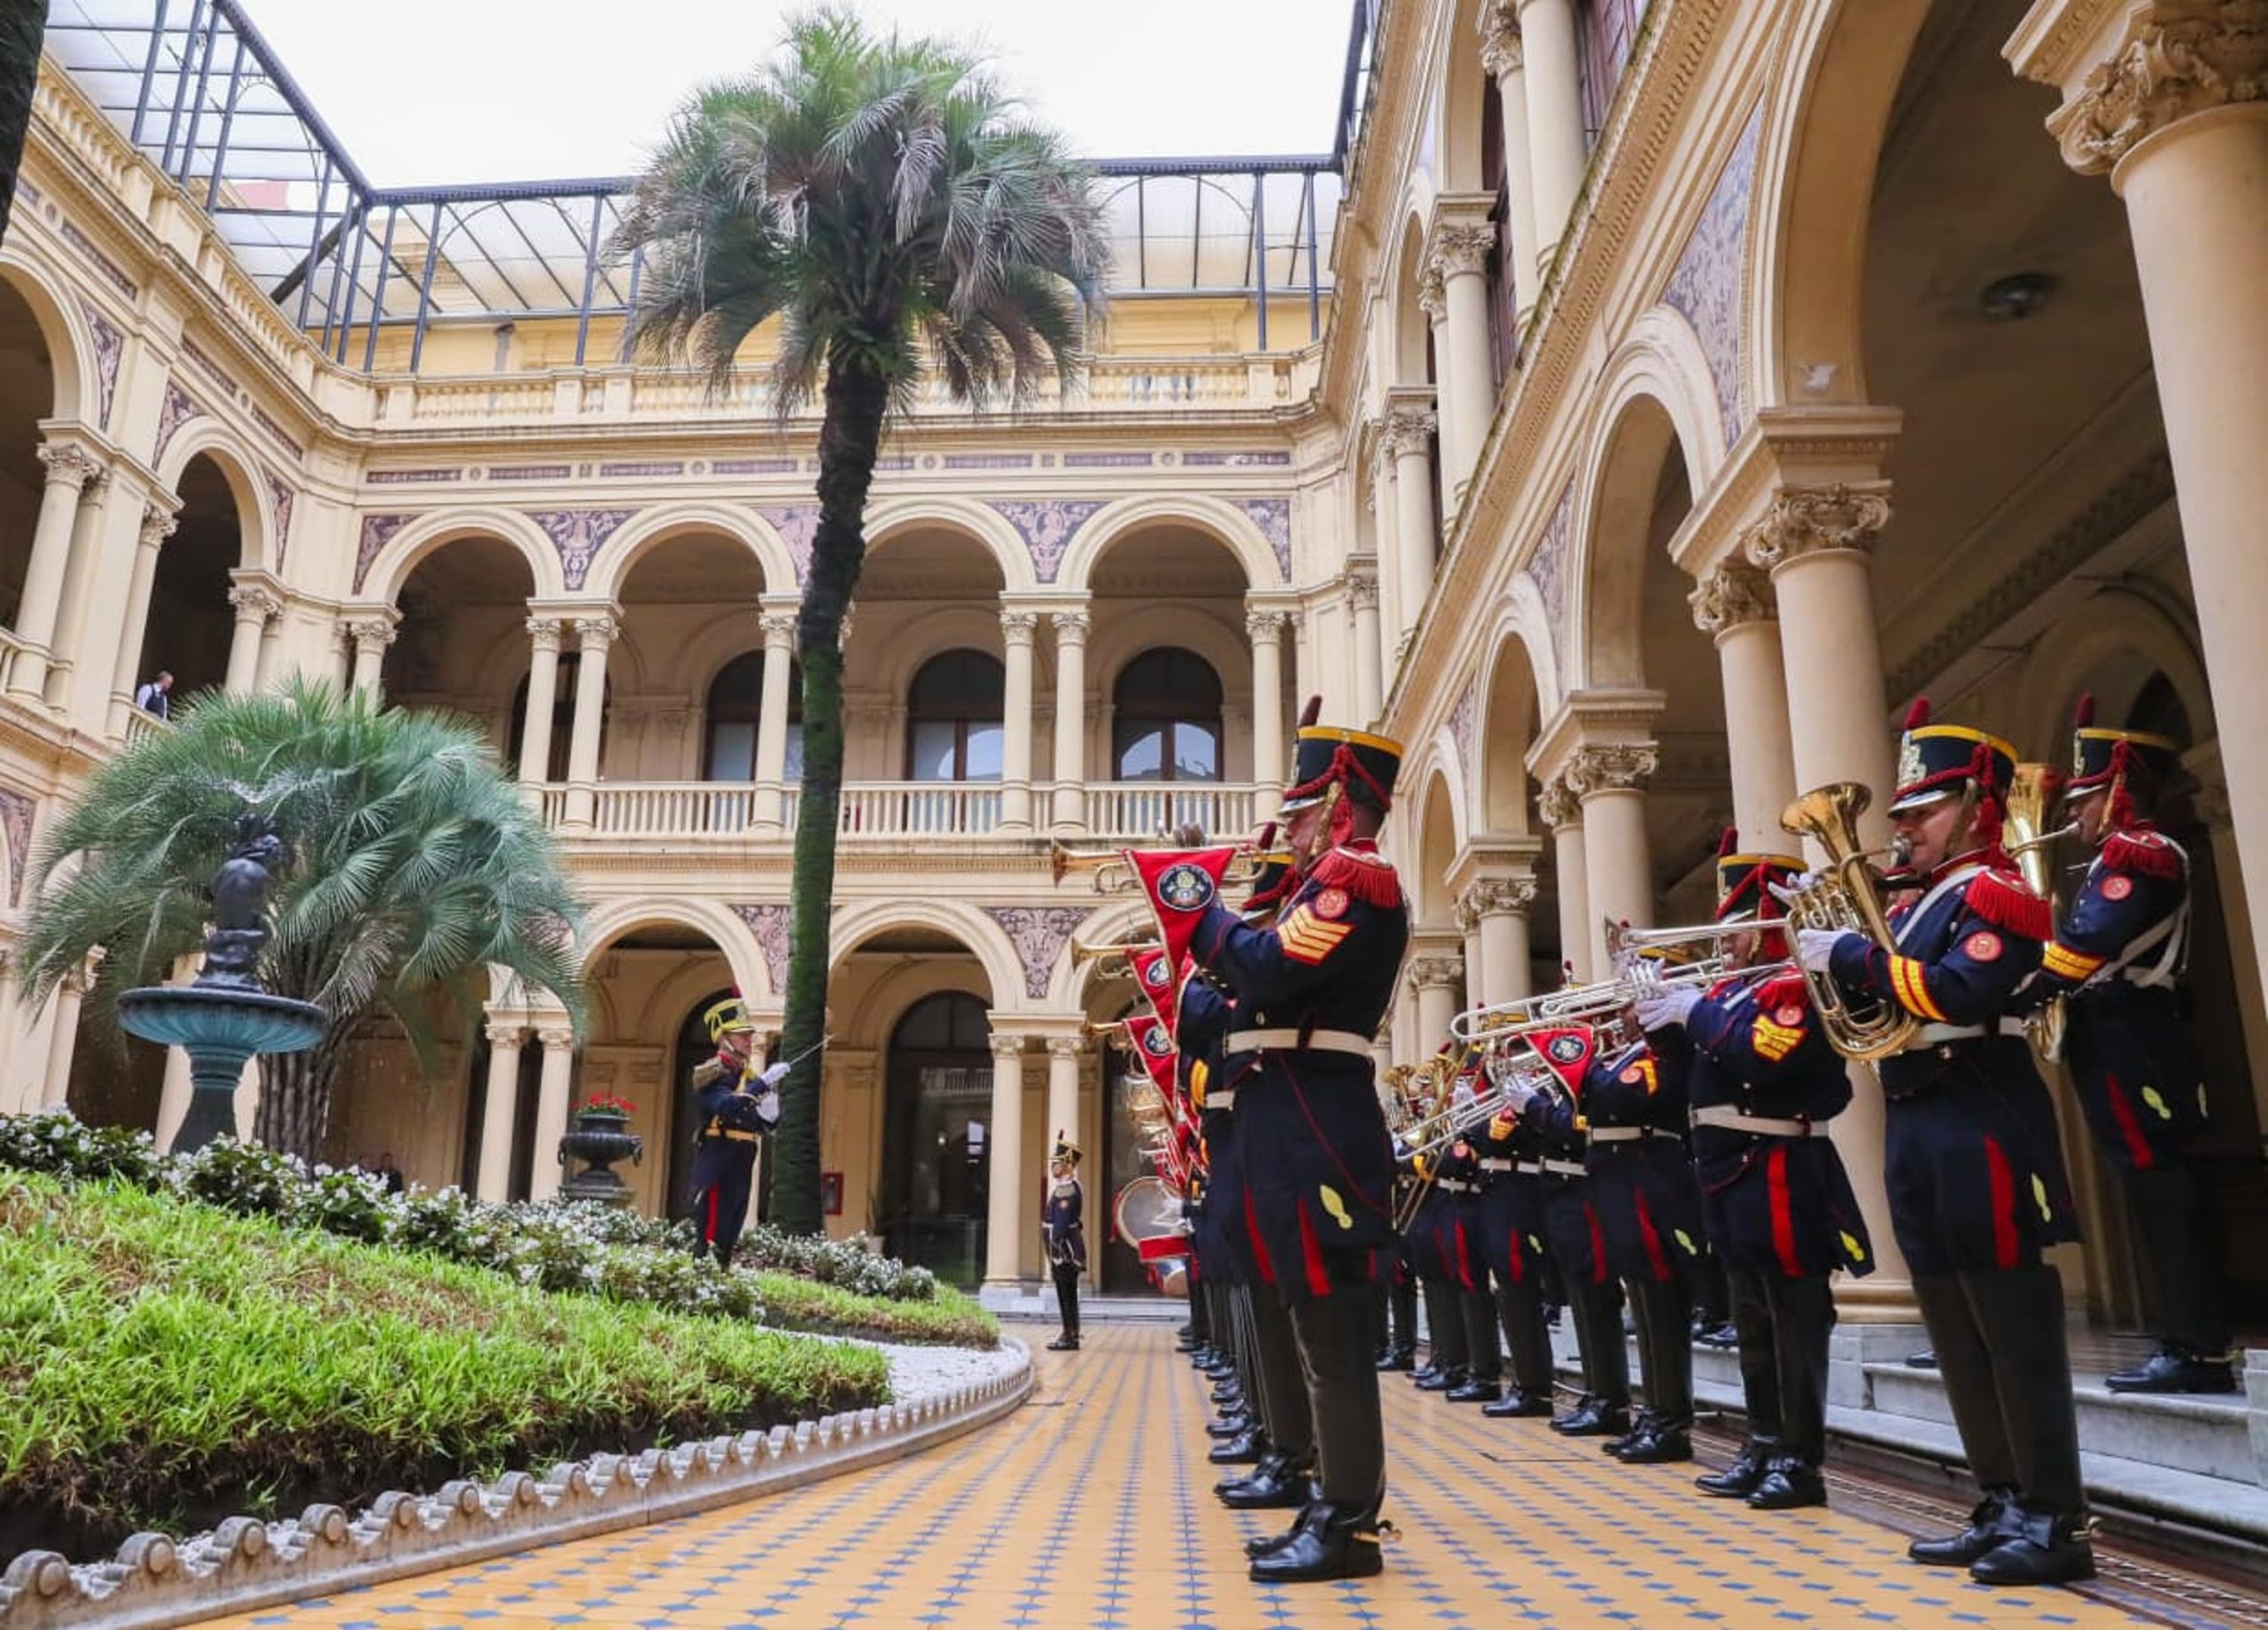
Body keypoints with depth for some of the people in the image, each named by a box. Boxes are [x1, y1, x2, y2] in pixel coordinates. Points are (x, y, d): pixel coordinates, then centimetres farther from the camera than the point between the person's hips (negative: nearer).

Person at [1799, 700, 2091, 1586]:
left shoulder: (1997, 892, -8)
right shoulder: (1915, 905, 19)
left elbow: (1959, 993, -24)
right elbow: (1885, 996, 16)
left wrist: (1852, 955, -20)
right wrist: (1833, 953, 1)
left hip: (1981, 1126, -9)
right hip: (1914, 1130, 9)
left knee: (2016, 1331, -3)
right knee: (1959, 1339, 13)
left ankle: (2056, 1521, 6)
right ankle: (2004, 1508, 22)